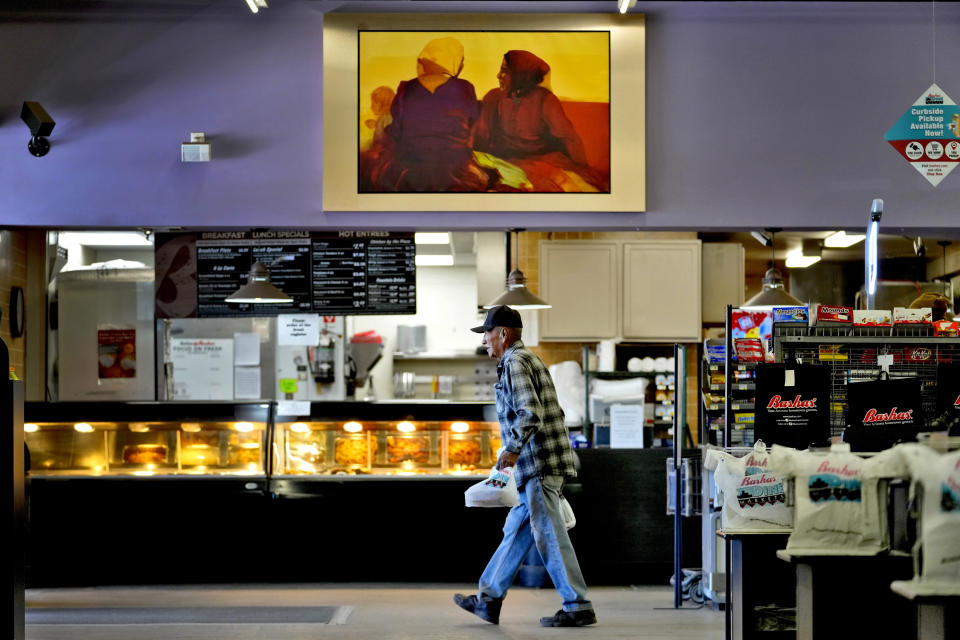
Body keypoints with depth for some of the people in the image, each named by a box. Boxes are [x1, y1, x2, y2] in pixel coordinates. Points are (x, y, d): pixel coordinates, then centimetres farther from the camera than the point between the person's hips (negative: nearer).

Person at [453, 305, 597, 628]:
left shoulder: (515, 362, -11)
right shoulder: (529, 359, 21)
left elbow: (530, 414, -22)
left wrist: (512, 450, -12)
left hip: (539, 465, -11)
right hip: (544, 465, 11)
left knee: (549, 536, -7)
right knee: (516, 531, 13)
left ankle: (578, 607, -4)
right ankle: (489, 600, 19)